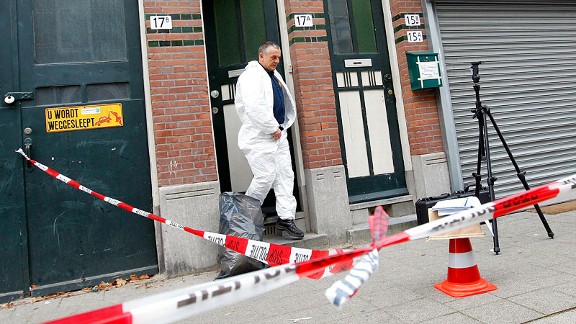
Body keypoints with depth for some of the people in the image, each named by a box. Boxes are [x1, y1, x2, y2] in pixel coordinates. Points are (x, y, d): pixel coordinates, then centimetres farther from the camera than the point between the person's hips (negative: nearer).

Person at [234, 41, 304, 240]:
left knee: (285, 175, 4)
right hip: (259, 136, -9)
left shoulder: (275, 76, 21)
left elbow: (287, 102, 27)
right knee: (265, 176, -9)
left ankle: (286, 218, 9)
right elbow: (254, 107, -21)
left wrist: (283, 126, 13)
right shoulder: (251, 75, -8)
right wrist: (272, 128, -16)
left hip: (278, 133, 9)